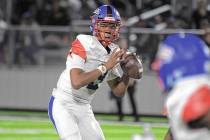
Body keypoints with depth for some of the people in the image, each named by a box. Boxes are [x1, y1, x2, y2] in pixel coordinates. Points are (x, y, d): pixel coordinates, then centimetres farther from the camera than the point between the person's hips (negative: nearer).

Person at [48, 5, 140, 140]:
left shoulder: (114, 52, 4)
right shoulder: (84, 44, -18)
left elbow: (119, 91, 10)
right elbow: (76, 82, -30)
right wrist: (105, 67, -26)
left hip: (84, 108, 8)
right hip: (63, 104, -8)